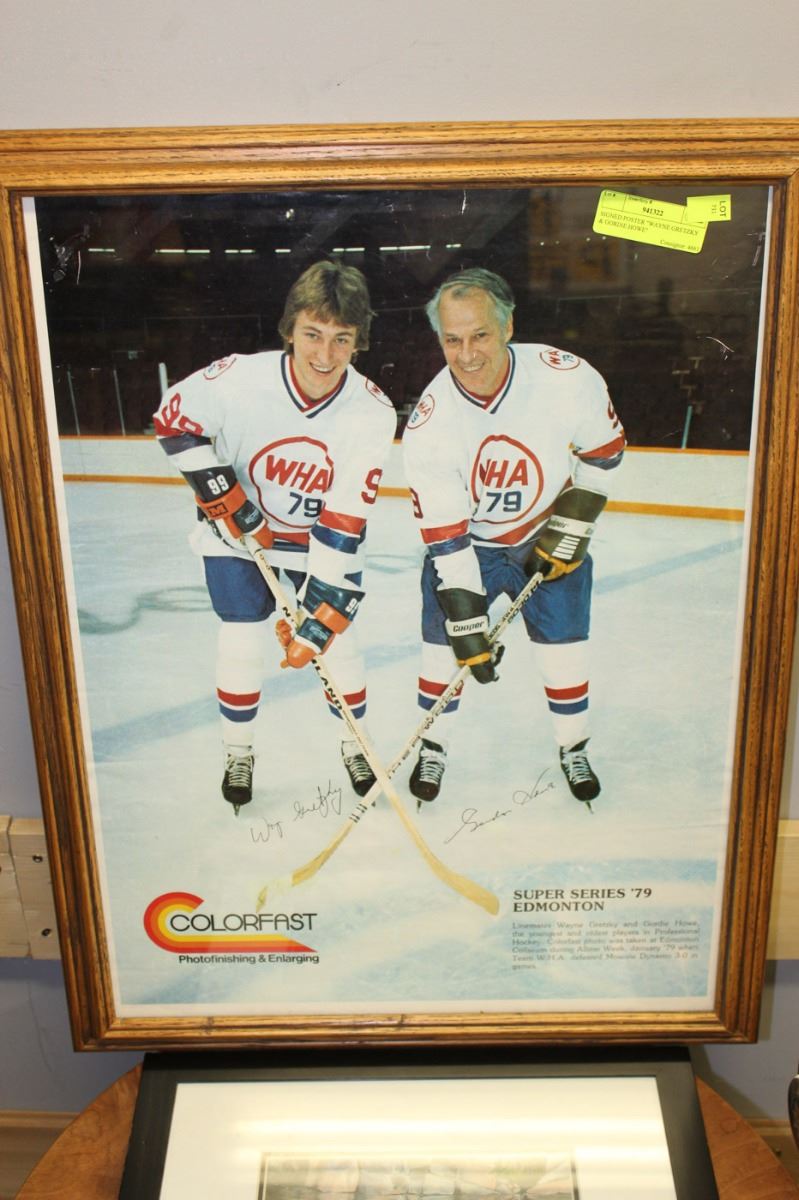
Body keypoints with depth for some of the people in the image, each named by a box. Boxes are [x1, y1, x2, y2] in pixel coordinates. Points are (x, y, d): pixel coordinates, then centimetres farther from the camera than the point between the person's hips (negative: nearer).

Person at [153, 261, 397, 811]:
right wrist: (215, 487, -18)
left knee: (335, 640, 2)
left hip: (325, 537, 1)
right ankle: (239, 753, 26)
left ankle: (355, 744, 29)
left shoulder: (372, 413, -25)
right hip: (240, 531, 0)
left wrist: (324, 607, -27)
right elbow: (173, 418, -9)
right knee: (241, 645, 0)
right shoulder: (238, 380, -28)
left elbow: (345, 520, -25)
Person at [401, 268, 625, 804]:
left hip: (551, 537, 1)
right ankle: (433, 748, 22)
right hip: (464, 540, 0)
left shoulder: (568, 378, -26)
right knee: (444, 643, -3)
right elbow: (445, 537, -23)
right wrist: (467, 622, -24)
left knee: (564, 647, 3)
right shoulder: (429, 423, -26)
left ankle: (574, 749, 28)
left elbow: (604, 450, -6)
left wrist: (569, 529, -10)